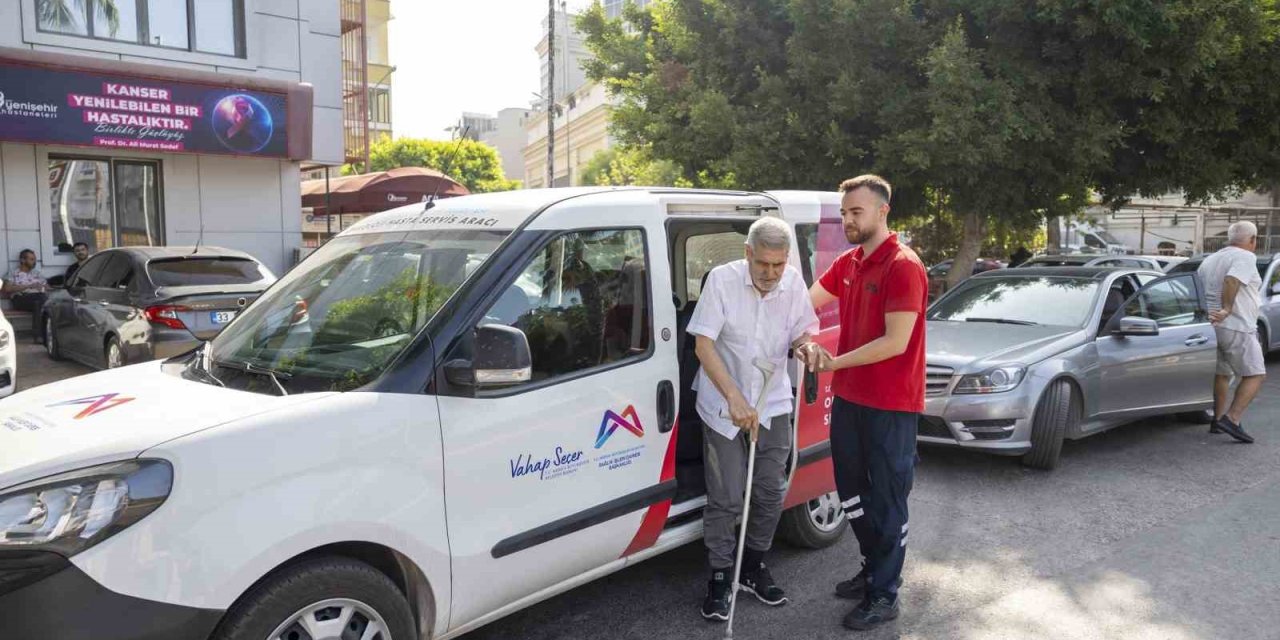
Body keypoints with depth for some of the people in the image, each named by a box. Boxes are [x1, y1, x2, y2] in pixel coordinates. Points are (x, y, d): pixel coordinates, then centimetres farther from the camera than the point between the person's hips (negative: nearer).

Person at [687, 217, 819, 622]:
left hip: (773, 403, 4)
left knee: (771, 494, 10)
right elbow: (703, 345, -20)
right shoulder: (722, 280, -17)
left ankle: (754, 568, 31)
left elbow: (801, 332, 8)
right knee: (725, 498, 0)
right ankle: (720, 578, 18)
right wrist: (734, 398, -29)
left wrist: (806, 343, -19)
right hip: (723, 406, -4)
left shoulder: (793, 283, -6)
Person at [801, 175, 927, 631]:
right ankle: (873, 569, 36)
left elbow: (896, 341, -22)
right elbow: (807, 303, 17)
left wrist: (835, 362, -19)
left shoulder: (903, 267, -17)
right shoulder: (847, 264, 8)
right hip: (848, 397, 8)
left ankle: (884, 596, 16)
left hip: (891, 405, -8)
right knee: (851, 491, 18)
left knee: (886, 500, 4)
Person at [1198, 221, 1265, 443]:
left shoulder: (1209, 260, 16)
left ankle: (1218, 420, 21)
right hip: (1236, 327, -8)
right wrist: (1226, 309, -24)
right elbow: (1231, 280, -26)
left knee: (1221, 373, 18)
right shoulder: (1246, 257, -8)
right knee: (1255, 375, -1)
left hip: (1210, 325, 8)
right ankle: (1232, 419, -12)